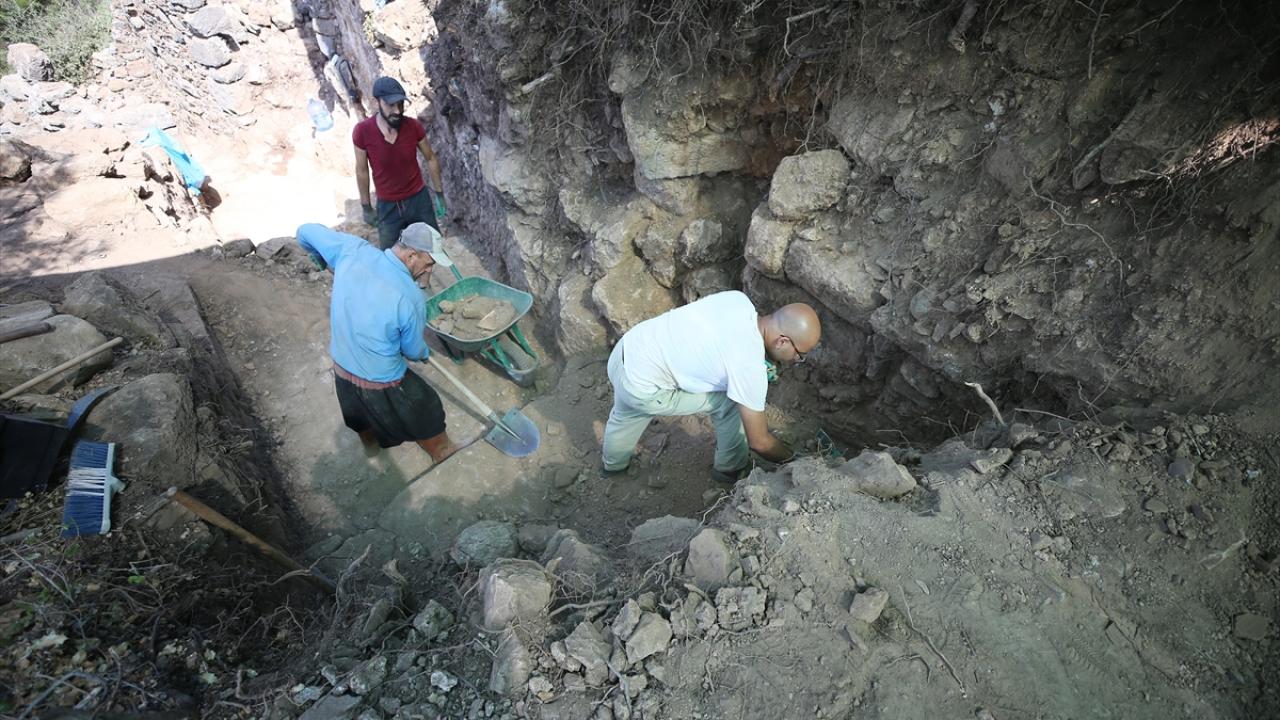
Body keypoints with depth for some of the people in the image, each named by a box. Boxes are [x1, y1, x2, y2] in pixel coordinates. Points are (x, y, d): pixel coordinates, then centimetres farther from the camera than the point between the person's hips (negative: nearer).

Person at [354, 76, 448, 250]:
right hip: (387, 206, -1)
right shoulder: (362, 131, -18)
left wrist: (439, 195, 4)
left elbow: (431, 159, 1)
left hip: (419, 199, 1)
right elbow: (362, 171, -5)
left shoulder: (413, 126, -14)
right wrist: (366, 207, 1)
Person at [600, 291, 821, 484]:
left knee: (627, 414, 36)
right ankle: (731, 468, 26)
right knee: (731, 401, 3)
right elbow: (759, 442, -11)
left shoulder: (737, 298, -5)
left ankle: (613, 464, 64)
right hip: (641, 390, -8)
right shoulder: (750, 368, -23)